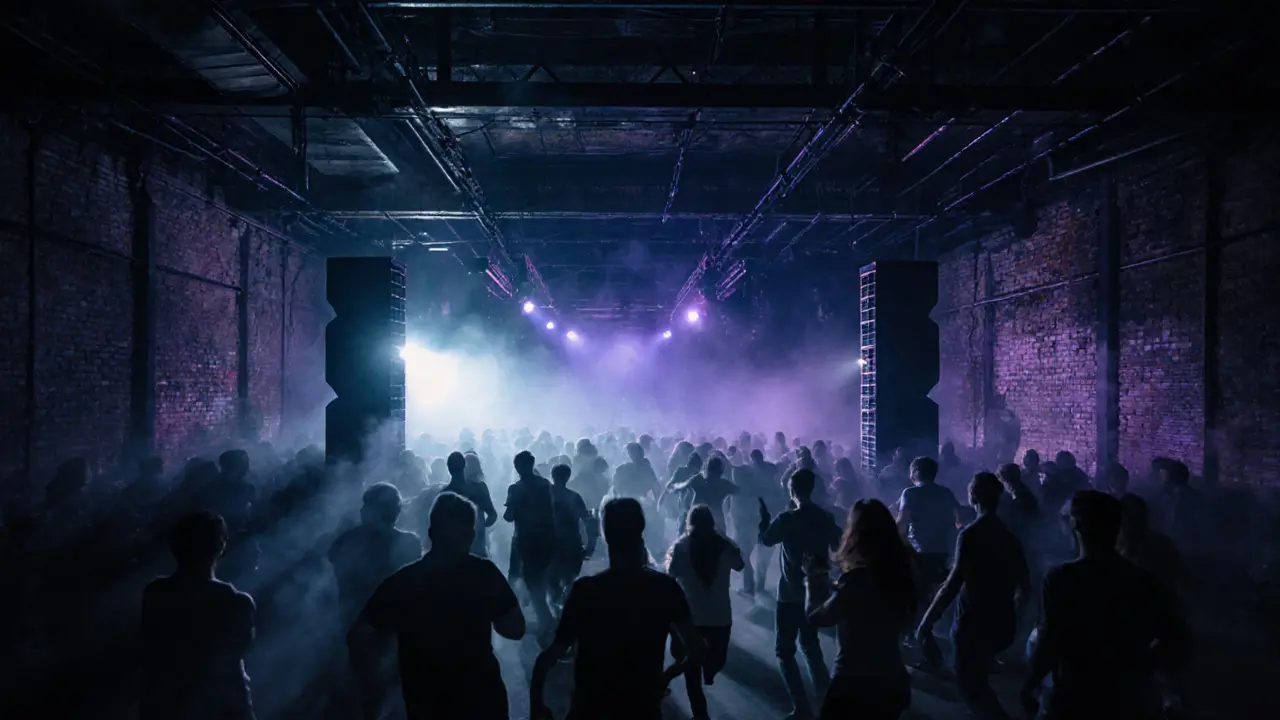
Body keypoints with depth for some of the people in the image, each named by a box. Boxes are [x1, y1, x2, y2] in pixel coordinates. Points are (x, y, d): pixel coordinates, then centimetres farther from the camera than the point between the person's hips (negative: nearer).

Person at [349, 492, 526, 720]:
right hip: (482, 700, -1)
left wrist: (371, 688, 0)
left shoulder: (401, 581, -7)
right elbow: (515, 629, -7)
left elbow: (359, 636, -10)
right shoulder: (484, 573, -11)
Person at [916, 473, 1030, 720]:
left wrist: (927, 620, -20)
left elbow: (955, 582, -23)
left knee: (970, 684, 2)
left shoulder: (971, 533, -14)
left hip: (974, 623, -8)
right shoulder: (1009, 535, 9)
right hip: (1001, 624, 8)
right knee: (976, 679, 22)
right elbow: (1024, 588, 16)